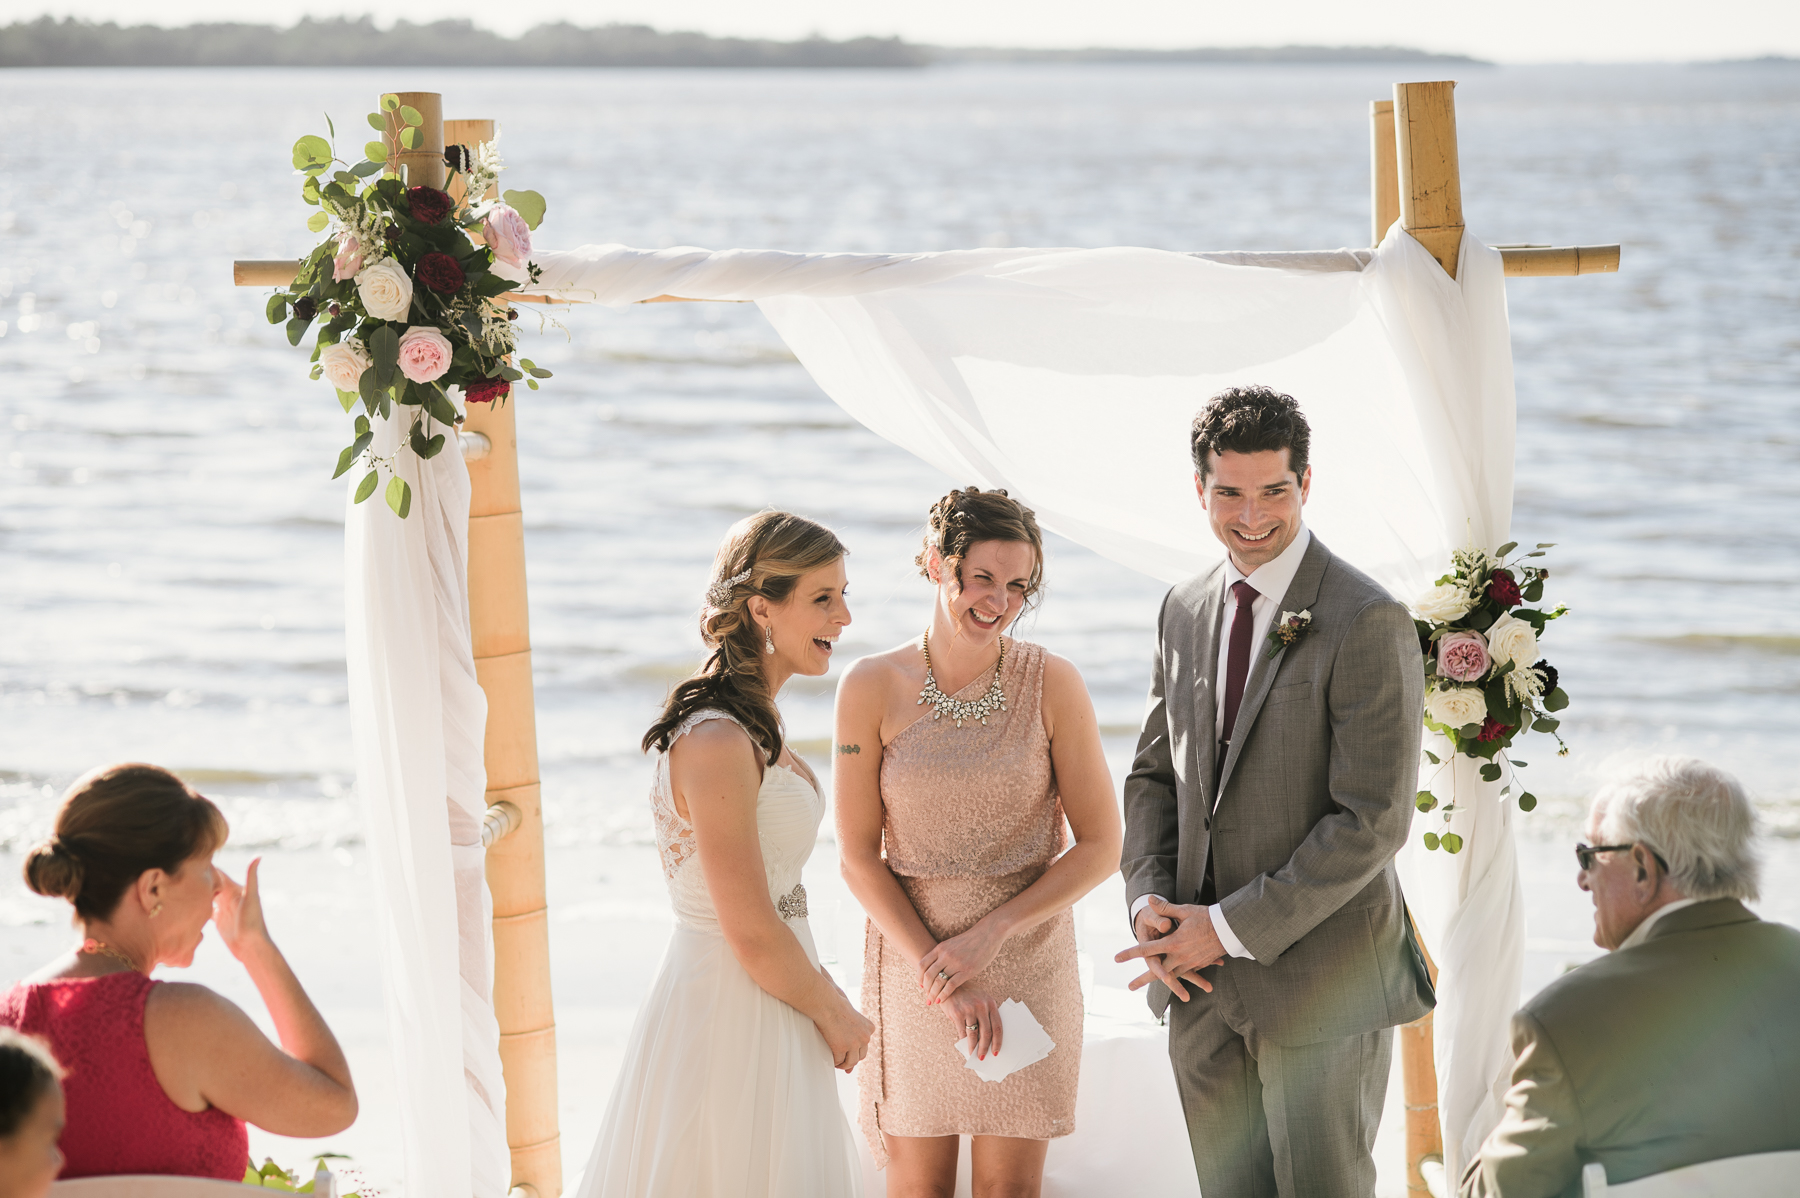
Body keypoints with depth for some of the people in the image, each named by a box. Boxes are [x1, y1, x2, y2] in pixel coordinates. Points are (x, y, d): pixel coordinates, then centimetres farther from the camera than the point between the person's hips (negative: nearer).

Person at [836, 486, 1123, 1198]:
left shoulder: (1052, 684, -7)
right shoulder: (872, 688, -7)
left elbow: (1100, 848, -5)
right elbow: (859, 857, -4)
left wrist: (990, 933, -14)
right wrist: (933, 969, -13)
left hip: (1028, 960, 0)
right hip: (910, 959, 0)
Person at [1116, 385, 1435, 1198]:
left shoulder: (1368, 624, -13)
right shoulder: (1184, 612, 10)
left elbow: (1373, 820, -17)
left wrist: (1232, 928, -16)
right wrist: (1150, 901, -3)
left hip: (1319, 978, -6)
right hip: (1202, 978, 6)